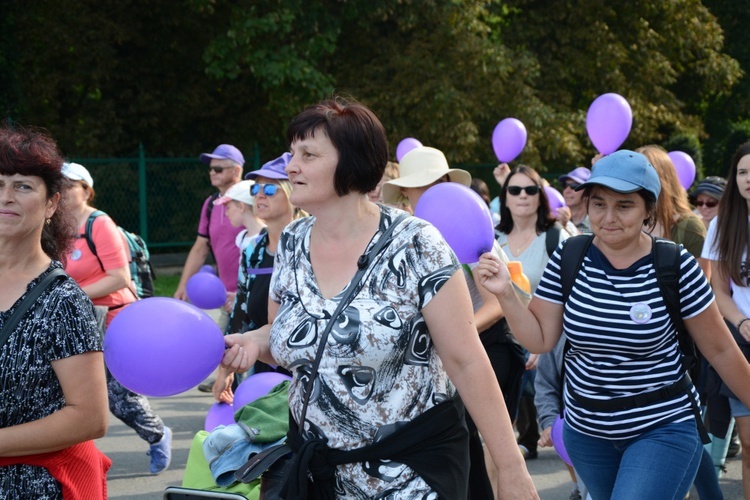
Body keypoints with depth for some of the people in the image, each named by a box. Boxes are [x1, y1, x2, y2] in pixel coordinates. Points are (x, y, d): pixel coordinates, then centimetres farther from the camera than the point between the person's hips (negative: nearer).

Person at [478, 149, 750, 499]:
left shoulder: (676, 266, -14)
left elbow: (719, 349, -4)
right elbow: (540, 340, 0)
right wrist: (506, 294, -15)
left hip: (664, 429, -4)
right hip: (586, 429, 4)